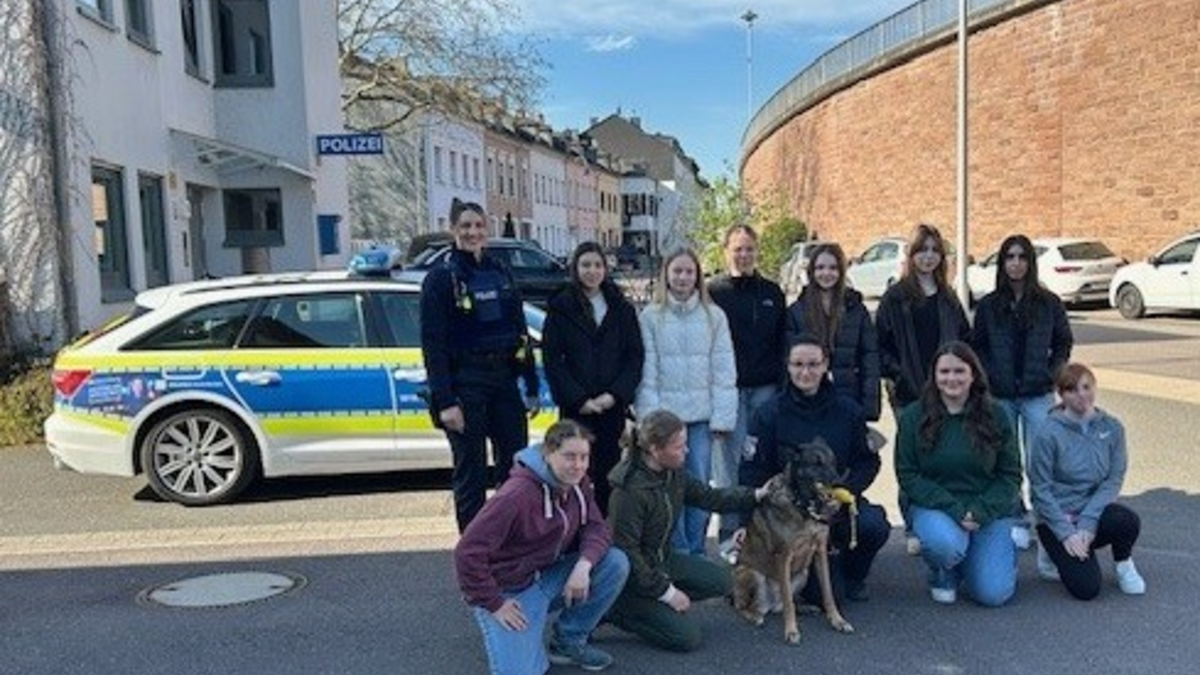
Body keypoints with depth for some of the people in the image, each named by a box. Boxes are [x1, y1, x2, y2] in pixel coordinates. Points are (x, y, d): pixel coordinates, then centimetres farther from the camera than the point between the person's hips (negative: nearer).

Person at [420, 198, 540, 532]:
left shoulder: (500, 273, 10)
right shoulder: (440, 278, -5)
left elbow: (520, 332, 12)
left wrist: (532, 387, 9)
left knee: (516, 466, 9)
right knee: (471, 473, 3)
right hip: (464, 385, -5)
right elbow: (432, 344, -10)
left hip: (504, 381, 5)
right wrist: (445, 401, -17)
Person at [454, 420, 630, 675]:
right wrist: (494, 605, -19)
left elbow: (596, 528, -4)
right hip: (511, 590, -6)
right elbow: (468, 553, -29)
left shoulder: (578, 482, -5)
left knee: (616, 563, -12)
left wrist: (584, 565, -25)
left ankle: (568, 642, 5)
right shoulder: (517, 494, -29)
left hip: (550, 575, 7)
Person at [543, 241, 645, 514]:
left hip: (613, 407, 2)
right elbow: (552, 360, -2)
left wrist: (615, 395, -8)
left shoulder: (622, 309, 9)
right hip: (576, 408, -2)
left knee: (608, 474, 5)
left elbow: (635, 356, 5)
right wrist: (579, 399, -10)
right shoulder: (560, 308, 3)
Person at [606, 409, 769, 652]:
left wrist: (756, 495, -3)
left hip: (661, 559, 8)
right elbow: (626, 552, -25)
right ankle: (618, 610, 0)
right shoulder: (629, 491, -29)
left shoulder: (673, 474, -5)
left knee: (722, 580, 1)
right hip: (632, 575, -8)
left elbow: (708, 496, 7)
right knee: (687, 638, -12)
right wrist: (666, 591, -20)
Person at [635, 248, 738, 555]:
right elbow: (646, 371, -1)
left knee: (700, 484, 6)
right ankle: (677, 551, 14)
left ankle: (697, 551, 19)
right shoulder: (650, 316, 1)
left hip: (702, 416, 1)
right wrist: (650, 416, -8)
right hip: (665, 416, -1)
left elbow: (724, 371, 3)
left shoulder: (714, 316, 5)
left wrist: (722, 417, -3)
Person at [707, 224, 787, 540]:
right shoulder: (713, 292, 1)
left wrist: (781, 384, 7)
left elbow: (782, 343, 15)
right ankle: (730, 534, 7)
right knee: (729, 461, -2)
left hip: (766, 389, 4)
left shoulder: (772, 293, 13)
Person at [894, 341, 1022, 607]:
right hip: (935, 507, -1)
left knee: (994, 594, -11)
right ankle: (943, 575, 3)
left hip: (990, 511, 2)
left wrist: (980, 512, -14)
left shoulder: (995, 415, 1)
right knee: (945, 544, -36)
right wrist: (952, 508, -18)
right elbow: (907, 474, -6)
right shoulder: (913, 417, -4)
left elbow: (1011, 474, 1)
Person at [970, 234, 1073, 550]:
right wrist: (988, 376, -4)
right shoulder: (988, 305, 3)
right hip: (1000, 396, 1)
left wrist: (1051, 374, -2)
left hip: (1037, 396, -1)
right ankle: (1016, 521, 19)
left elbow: (1063, 343, 8)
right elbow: (977, 346, 7)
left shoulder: (1048, 303, 0)